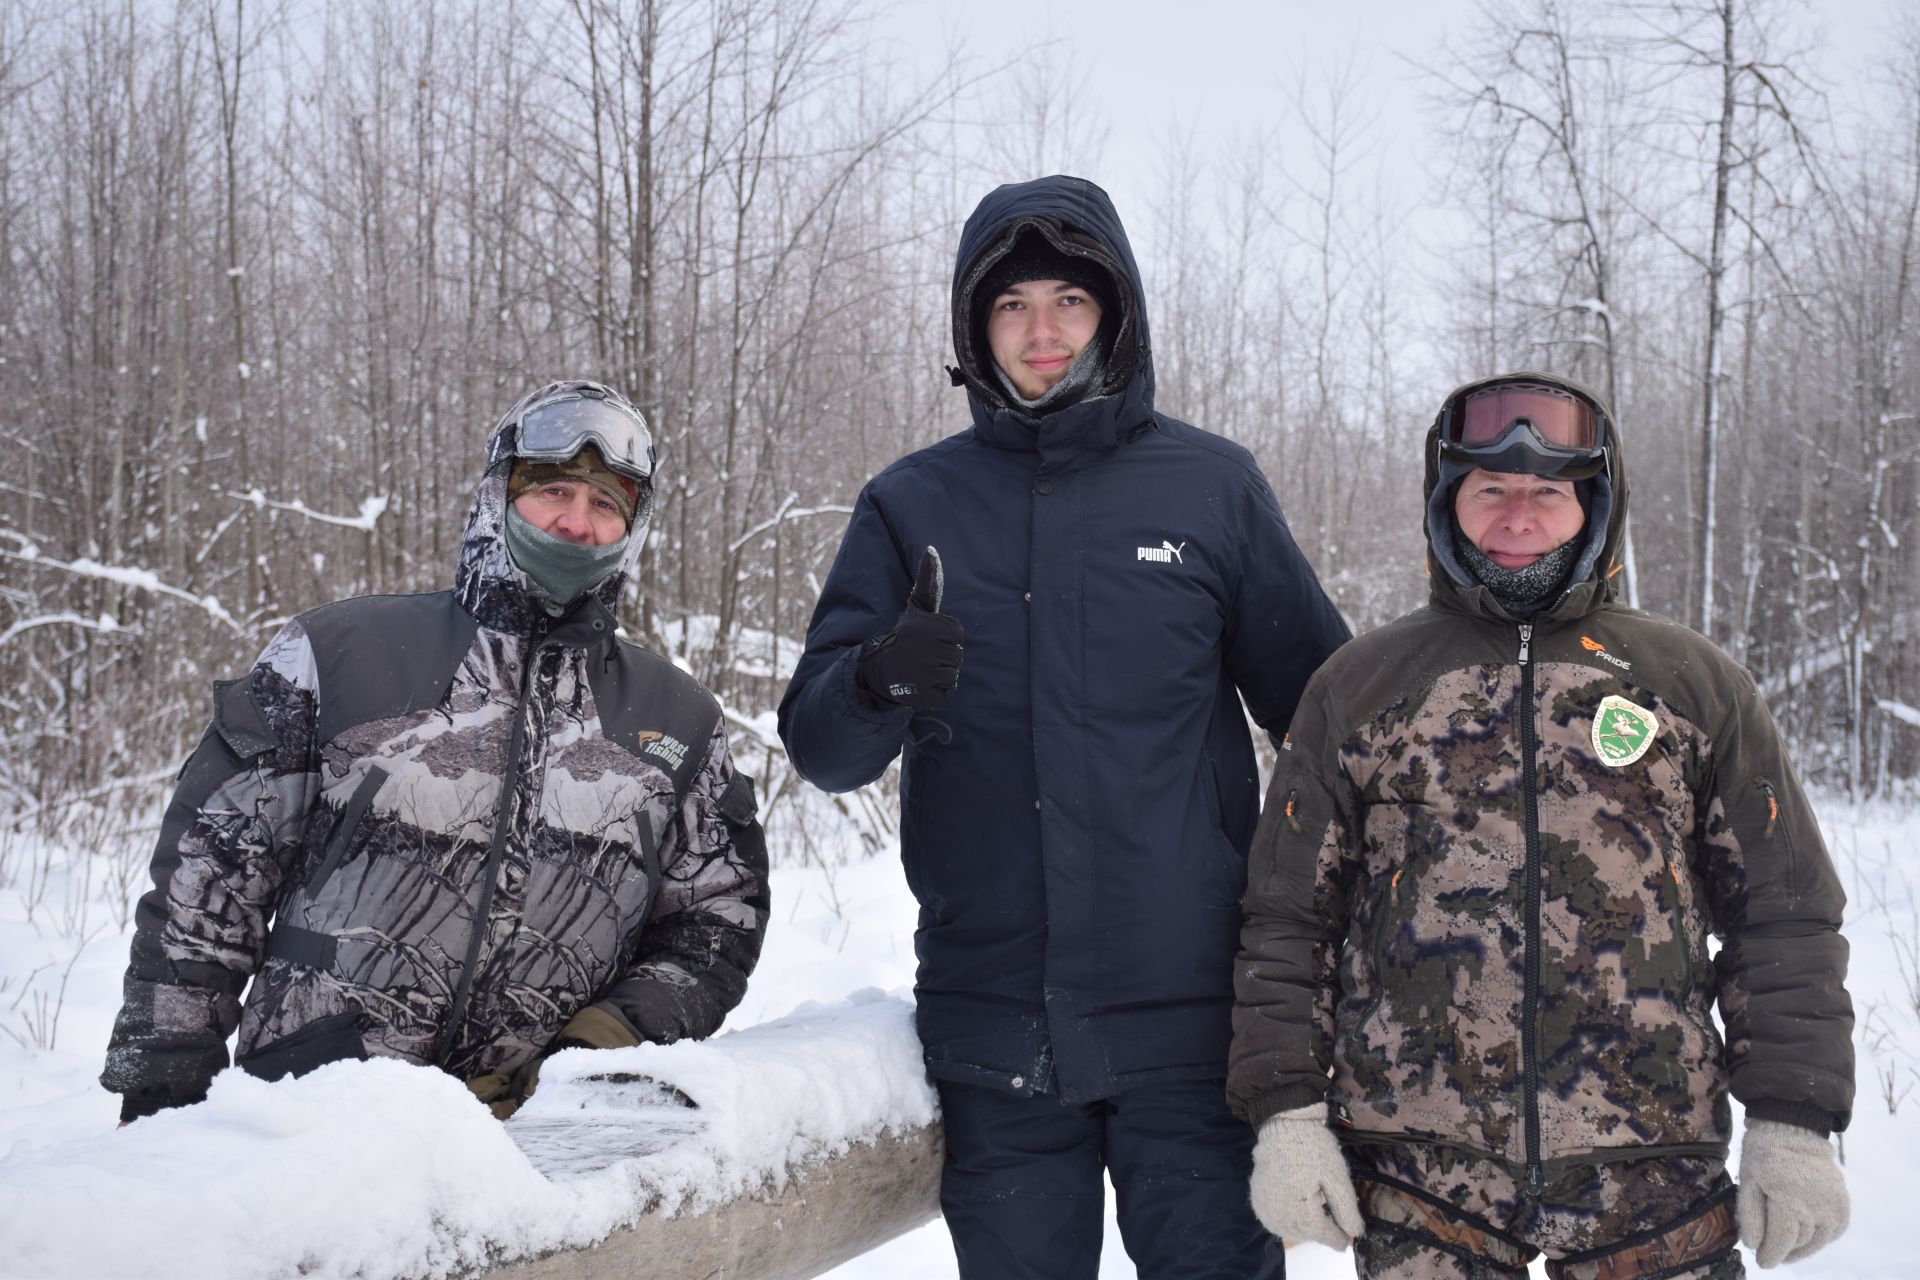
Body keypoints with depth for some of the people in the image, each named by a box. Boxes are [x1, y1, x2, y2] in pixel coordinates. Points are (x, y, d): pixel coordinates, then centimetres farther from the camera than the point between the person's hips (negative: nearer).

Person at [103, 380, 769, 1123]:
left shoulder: (680, 725, 16)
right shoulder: (342, 651, 9)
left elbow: (718, 918, 19)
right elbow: (208, 870, 10)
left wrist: (612, 1034, 0)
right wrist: (162, 1092, 7)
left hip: (528, 1135, 2)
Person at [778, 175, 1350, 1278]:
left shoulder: (1212, 488, 3)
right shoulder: (914, 504, 6)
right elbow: (819, 747, 1)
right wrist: (878, 685, -21)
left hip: (1187, 1020, -1)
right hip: (995, 1020, 1)